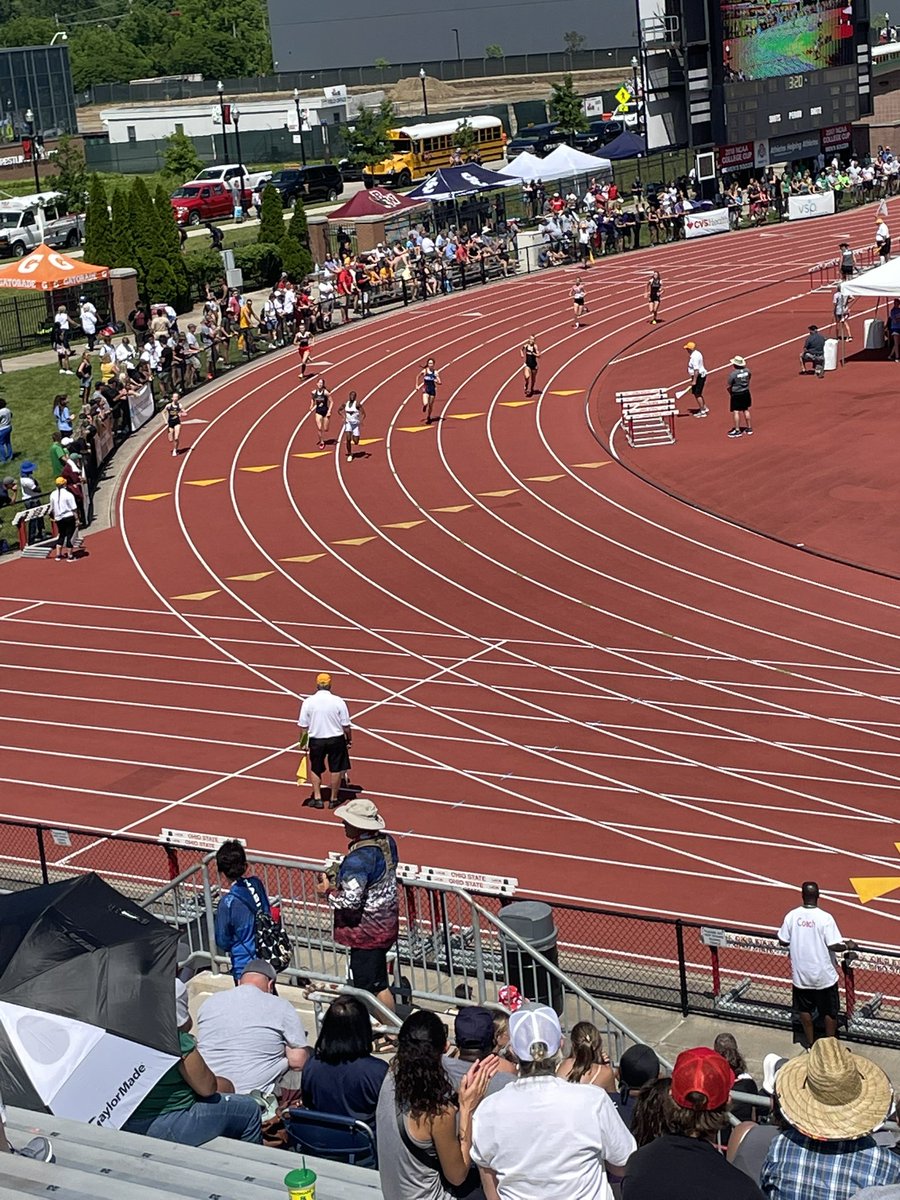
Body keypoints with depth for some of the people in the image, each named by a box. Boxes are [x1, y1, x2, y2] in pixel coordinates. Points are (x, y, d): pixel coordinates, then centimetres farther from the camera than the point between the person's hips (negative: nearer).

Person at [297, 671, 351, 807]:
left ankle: (317, 798, 16)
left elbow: (303, 726, -4)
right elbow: (346, 726, -6)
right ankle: (334, 799, 21)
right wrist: (349, 740, 8)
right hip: (336, 740, -1)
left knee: (315, 770, 19)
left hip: (316, 740, 1)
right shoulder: (338, 701, -11)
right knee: (336, 770, 14)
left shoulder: (308, 702, -9)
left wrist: (302, 742, 9)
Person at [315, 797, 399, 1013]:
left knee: (367, 989, 3)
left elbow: (350, 901, -30)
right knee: (380, 984, 22)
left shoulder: (358, 859, -28)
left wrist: (327, 891, -12)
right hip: (386, 923, 10)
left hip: (366, 931, -10)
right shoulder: (387, 842, 0)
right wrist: (340, 873, 12)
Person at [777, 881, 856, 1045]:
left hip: (801, 974, 3)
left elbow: (783, 941, -2)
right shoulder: (825, 918, -18)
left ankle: (810, 1044, 29)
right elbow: (833, 945, -18)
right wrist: (848, 945, 1)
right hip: (823, 975, -3)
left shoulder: (791, 916, -9)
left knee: (805, 1010, 19)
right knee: (829, 1012, 14)